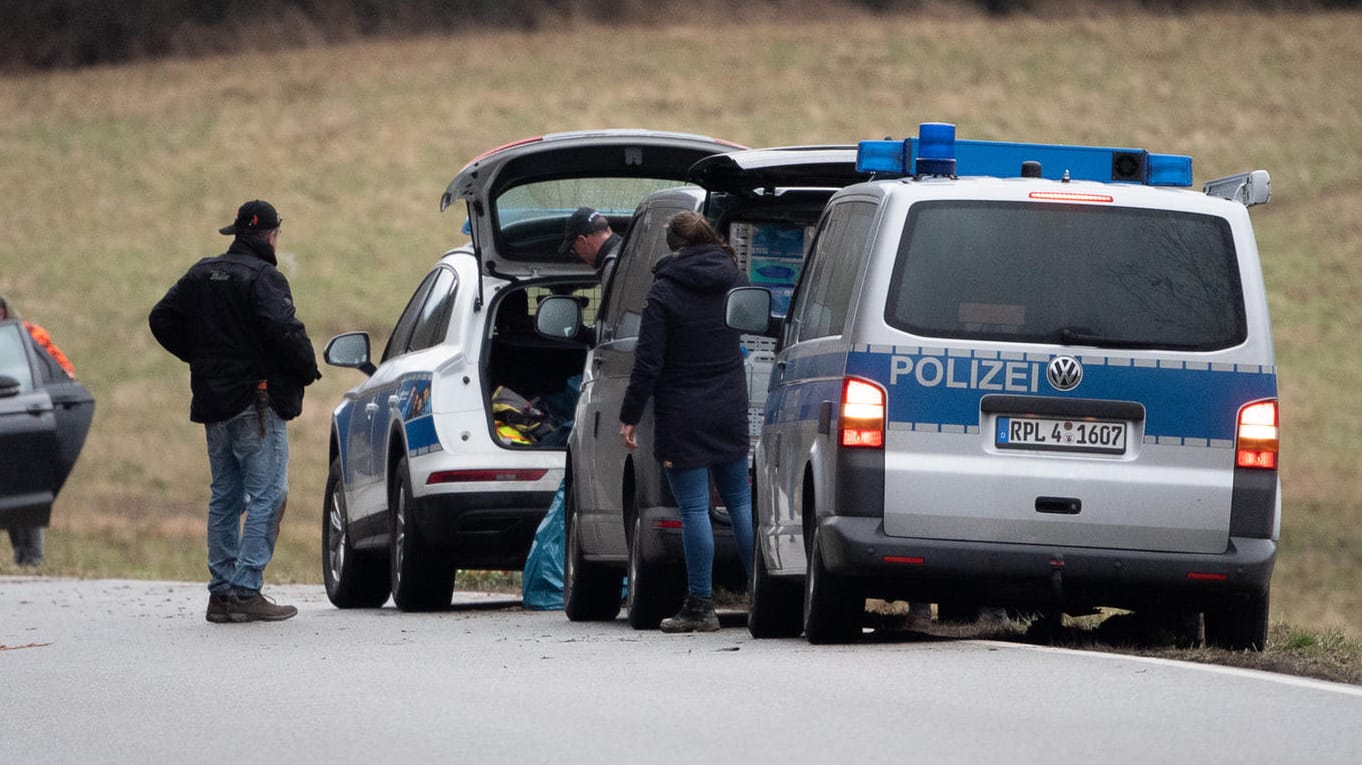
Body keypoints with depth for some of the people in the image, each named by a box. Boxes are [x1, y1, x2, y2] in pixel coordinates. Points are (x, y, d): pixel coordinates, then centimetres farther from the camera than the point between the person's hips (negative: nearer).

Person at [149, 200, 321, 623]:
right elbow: (283, 331, -24)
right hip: (257, 403, -8)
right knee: (266, 495, -6)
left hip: (214, 404, 8)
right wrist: (307, 368, -8)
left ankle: (221, 592, 13)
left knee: (225, 497, 14)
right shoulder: (263, 278, -12)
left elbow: (162, 320, 12)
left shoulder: (201, 274, 11)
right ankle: (246, 592, -13)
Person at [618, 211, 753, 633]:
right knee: (740, 501, 14)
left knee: (694, 509, -3)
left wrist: (630, 416, -8)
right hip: (730, 409, 5)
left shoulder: (665, 293, -12)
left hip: (683, 416, -5)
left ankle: (700, 605, -2)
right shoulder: (732, 280, 3)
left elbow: (648, 362, -14)